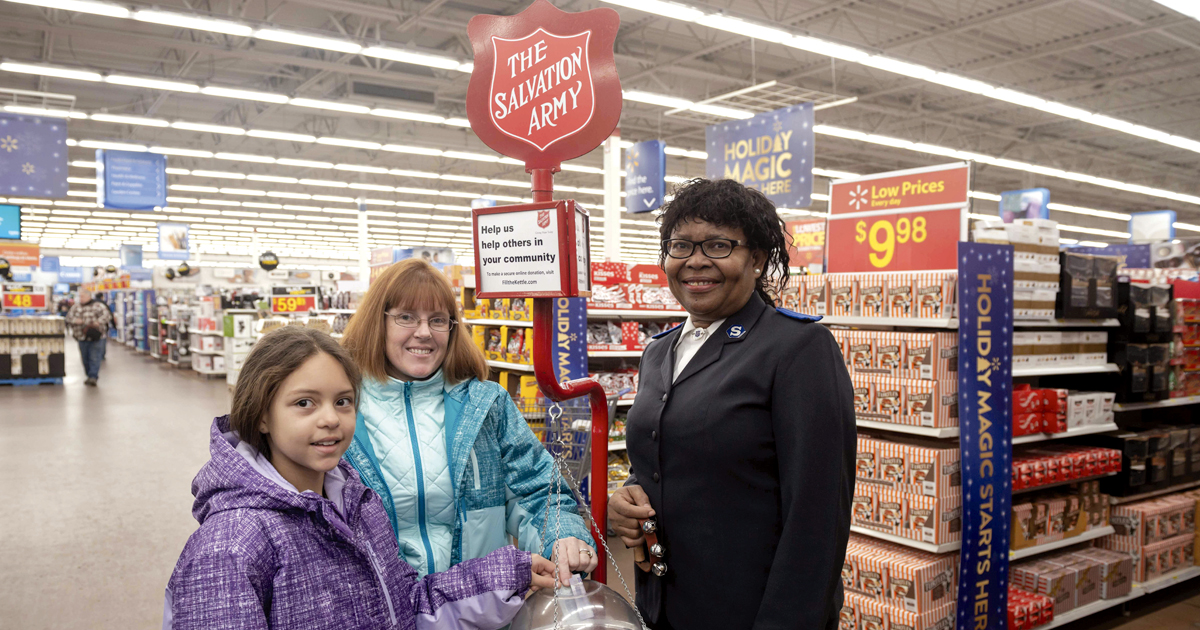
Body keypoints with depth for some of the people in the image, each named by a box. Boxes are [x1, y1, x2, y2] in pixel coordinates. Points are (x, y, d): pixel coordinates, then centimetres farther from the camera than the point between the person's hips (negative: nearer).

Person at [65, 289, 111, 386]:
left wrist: (97, 322, -25)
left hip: (96, 337, -5)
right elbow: (69, 316, 9)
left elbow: (107, 315, -14)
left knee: (94, 358, -10)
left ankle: (93, 377, -12)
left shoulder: (98, 306, -4)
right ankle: (89, 376, 24)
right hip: (82, 337, 5)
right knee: (85, 359, 11)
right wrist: (75, 320, -12)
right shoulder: (76, 307, 11)